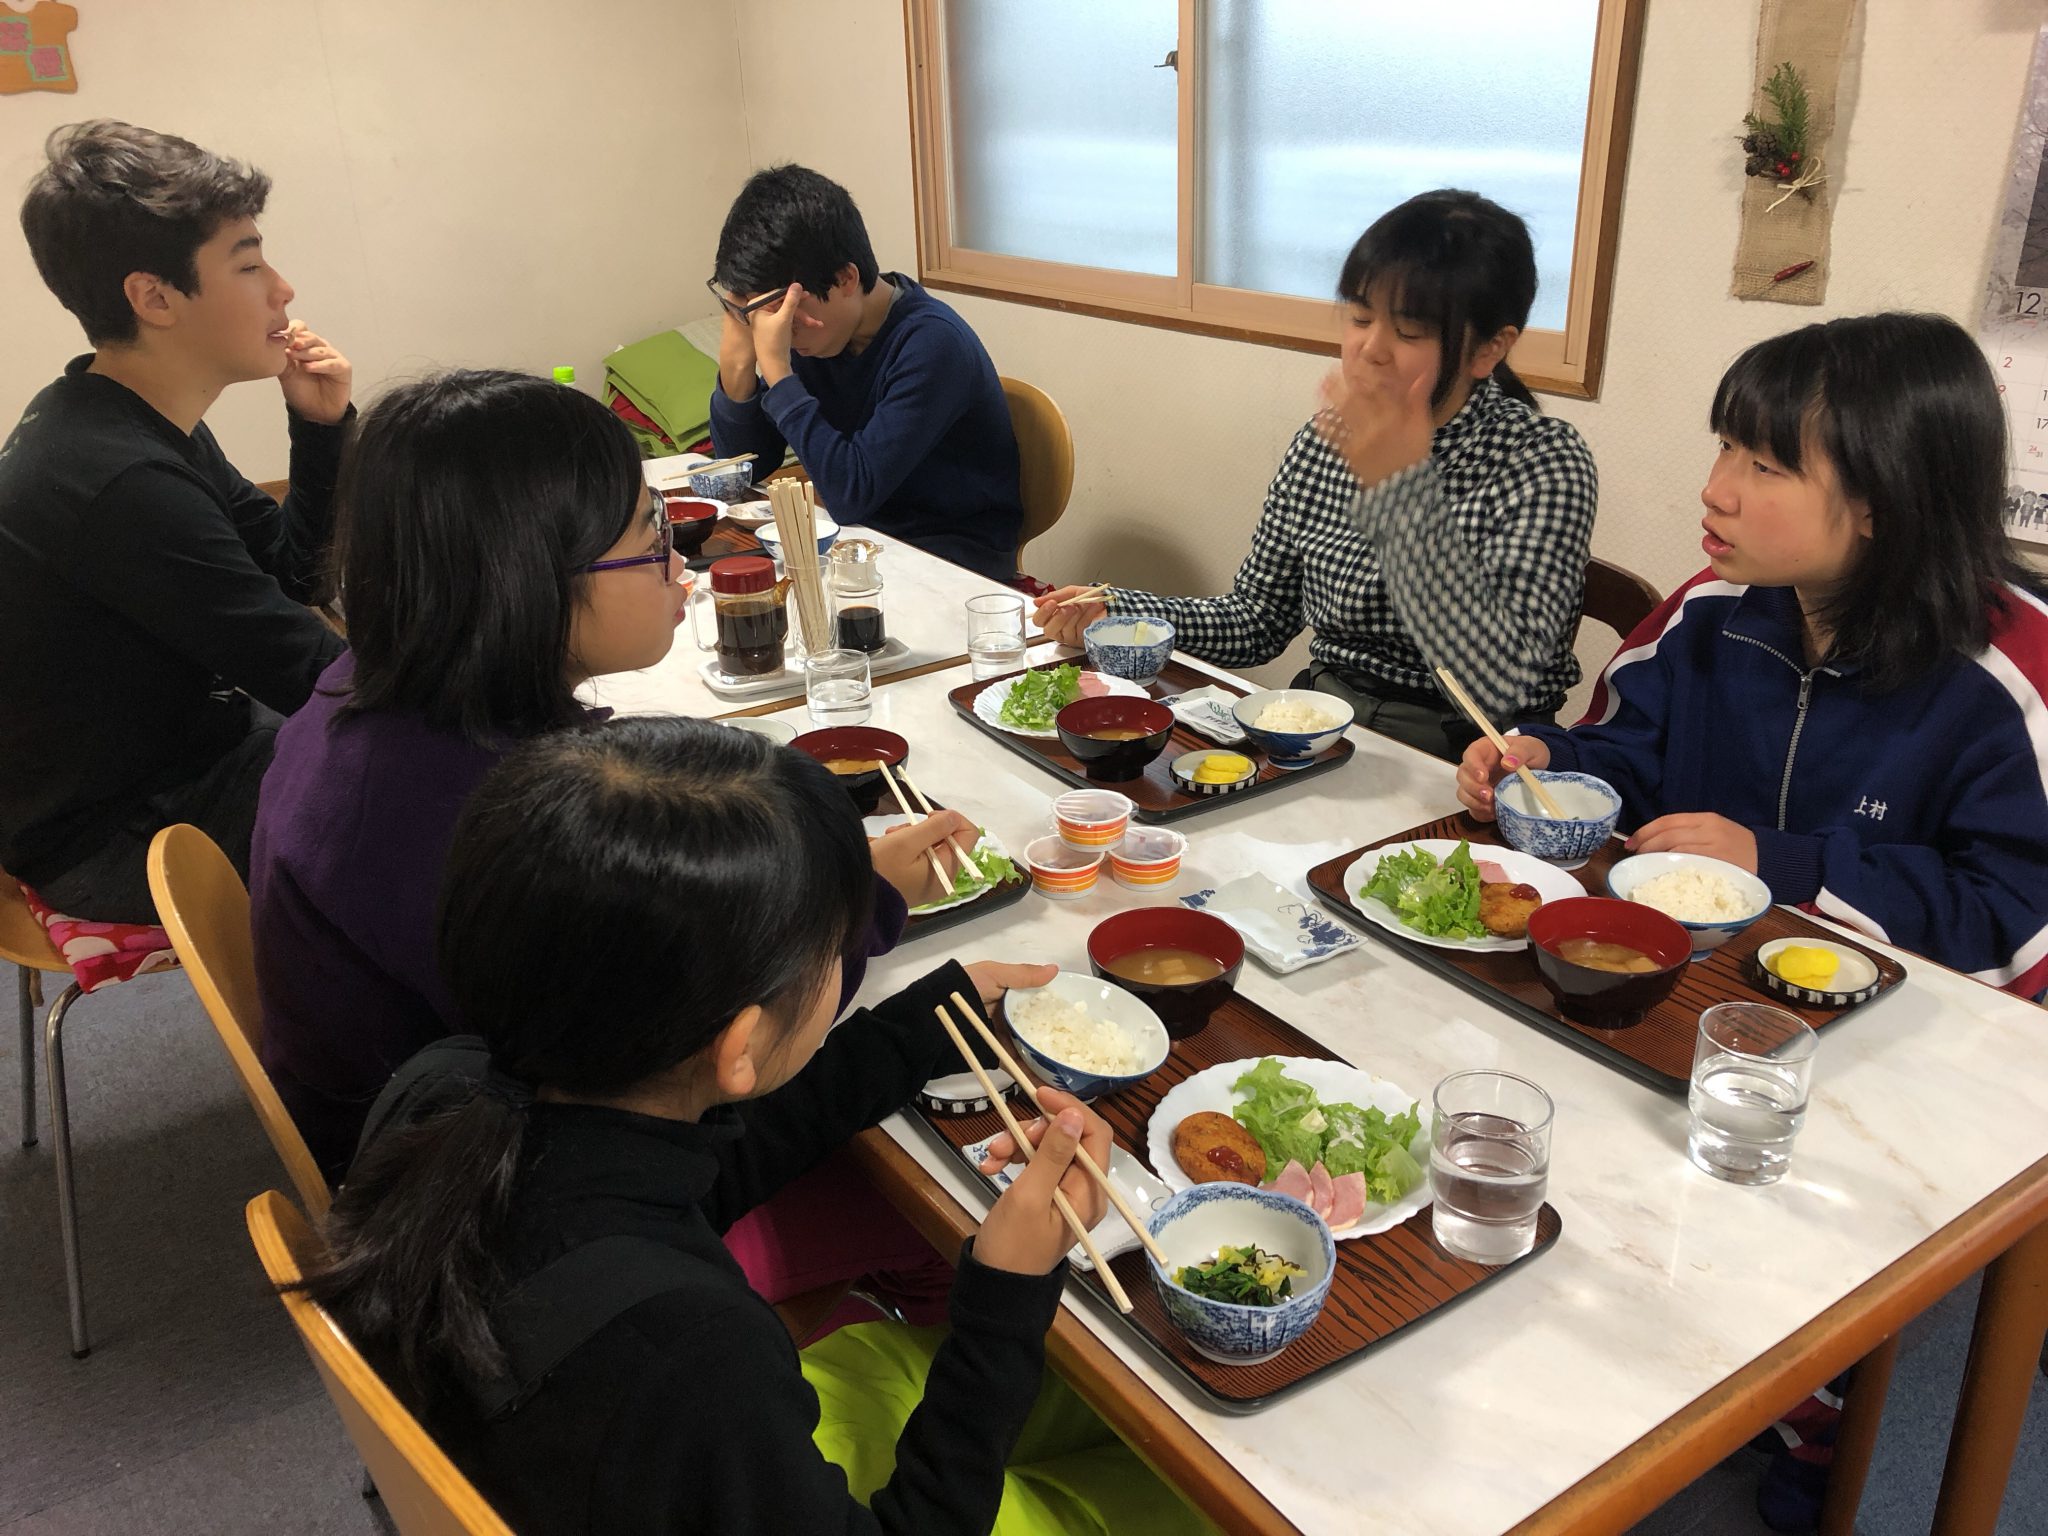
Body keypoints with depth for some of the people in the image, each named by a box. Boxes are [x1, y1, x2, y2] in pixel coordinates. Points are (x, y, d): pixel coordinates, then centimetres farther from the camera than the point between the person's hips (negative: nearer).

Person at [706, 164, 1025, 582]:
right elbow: (744, 466, 2)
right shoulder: (813, 330, 0)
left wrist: (776, 368, -26)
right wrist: (736, 359, -14)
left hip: (955, 551, -7)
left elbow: (852, 492, -28)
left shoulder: (932, 343, -23)